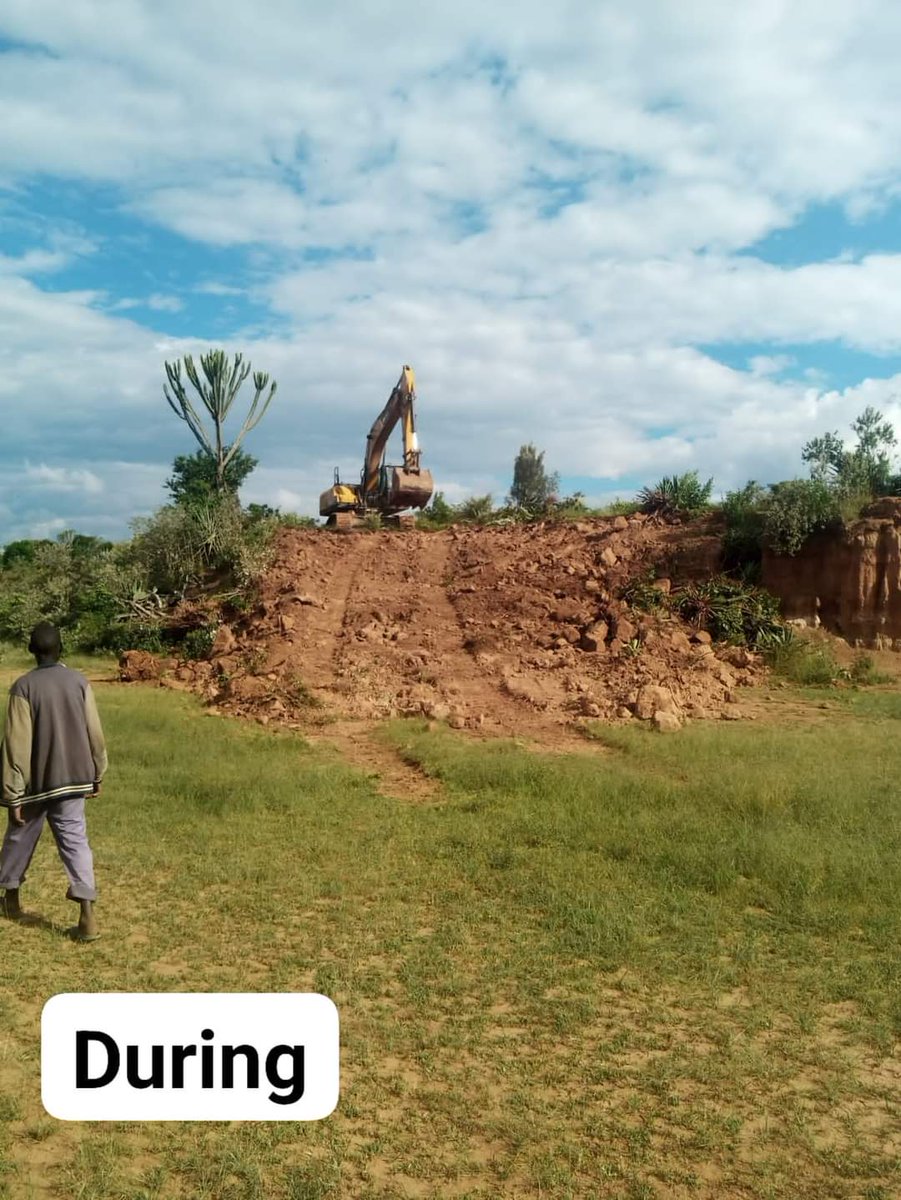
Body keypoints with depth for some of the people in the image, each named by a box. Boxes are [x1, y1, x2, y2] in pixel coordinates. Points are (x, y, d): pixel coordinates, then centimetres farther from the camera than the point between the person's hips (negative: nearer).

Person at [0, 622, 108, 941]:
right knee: (75, 839, 3)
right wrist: (97, 774, 15)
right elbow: (94, 734, 1)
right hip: (72, 779, 2)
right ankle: (87, 915, -7)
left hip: (35, 782, -2)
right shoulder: (79, 682, -4)